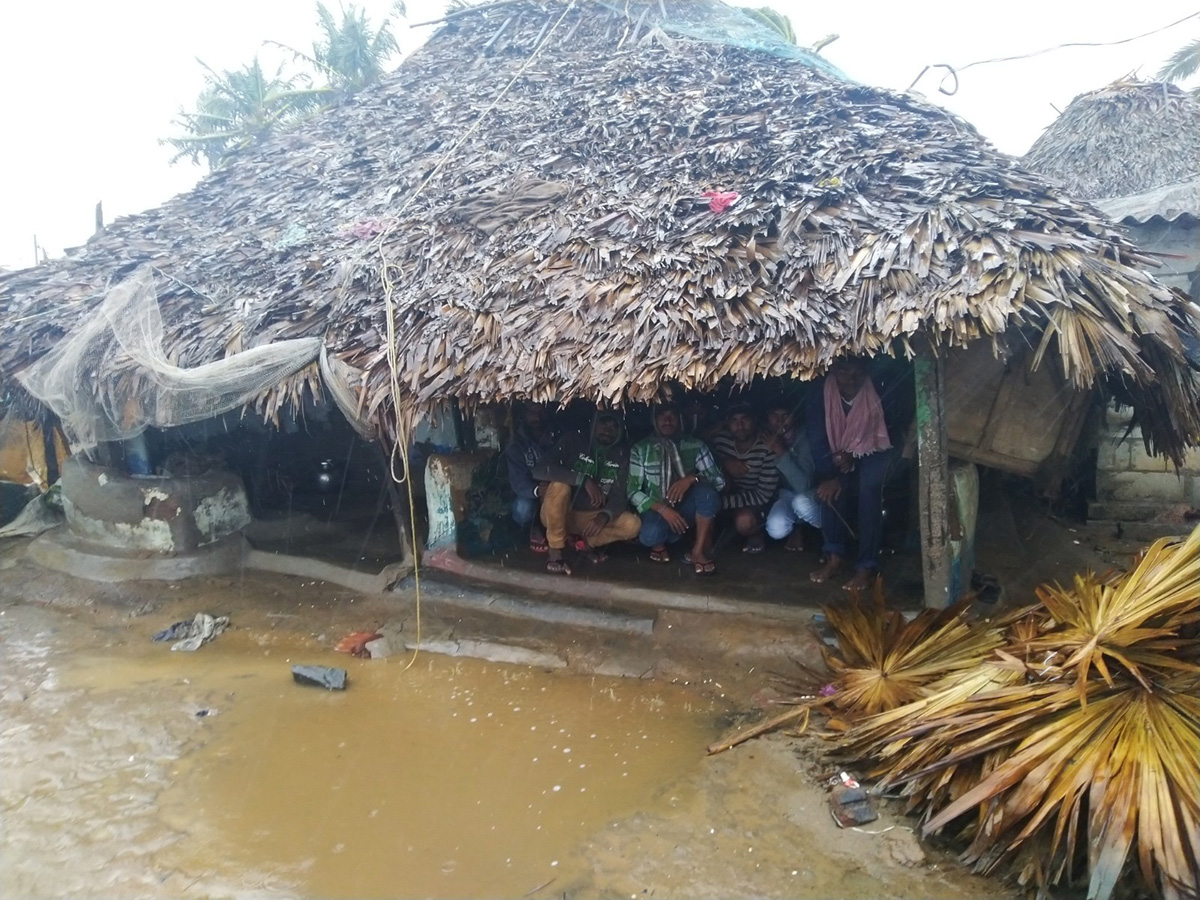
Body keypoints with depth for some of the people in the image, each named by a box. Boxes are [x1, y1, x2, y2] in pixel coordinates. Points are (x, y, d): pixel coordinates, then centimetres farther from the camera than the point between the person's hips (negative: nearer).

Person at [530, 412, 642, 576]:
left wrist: (604, 515, -33)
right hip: (558, 515, -3)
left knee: (633, 525, -20)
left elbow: (619, 495, -10)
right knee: (560, 485, -34)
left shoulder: (621, 454, -3)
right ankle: (555, 553, -24)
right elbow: (539, 469, -26)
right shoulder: (573, 442, -12)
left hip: (592, 517, 3)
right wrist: (584, 480, -34)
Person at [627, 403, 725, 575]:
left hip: (687, 509, 2)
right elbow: (632, 490, -6)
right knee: (650, 534, -38)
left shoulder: (696, 446, 1)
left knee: (706, 489, -32)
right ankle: (659, 541, 1)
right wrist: (662, 508, -22)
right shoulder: (640, 449, -1)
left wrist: (692, 478, -27)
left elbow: (719, 480, -7)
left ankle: (698, 551, -17)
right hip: (657, 509, -2)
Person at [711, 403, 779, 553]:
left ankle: (756, 534, 3)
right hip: (733, 495, 4)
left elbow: (763, 495, -25)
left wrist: (721, 501, -30)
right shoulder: (721, 441, -15)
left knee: (744, 520, -35)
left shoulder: (767, 449, -26)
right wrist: (725, 462, -24)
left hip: (757, 504, -4)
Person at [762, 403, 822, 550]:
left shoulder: (803, 438, -25)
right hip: (785, 494, 2)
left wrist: (781, 452, -40)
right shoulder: (766, 438, -12)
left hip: (808, 495, -2)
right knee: (776, 529, -29)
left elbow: (802, 485, -35)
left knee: (801, 502, -38)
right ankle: (796, 528, 10)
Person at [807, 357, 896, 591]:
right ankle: (835, 555, -20)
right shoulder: (820, 399, -17)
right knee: (832, 486, -31)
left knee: (869, 484, -33)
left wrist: (852, 462, -27)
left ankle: (868, 565, -29)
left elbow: (885, 444, -16)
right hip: (839, 460, 2)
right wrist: (832, 475, -33)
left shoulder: (878, 397, -21)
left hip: (874, 457, -1)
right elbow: (818, 444, -20)